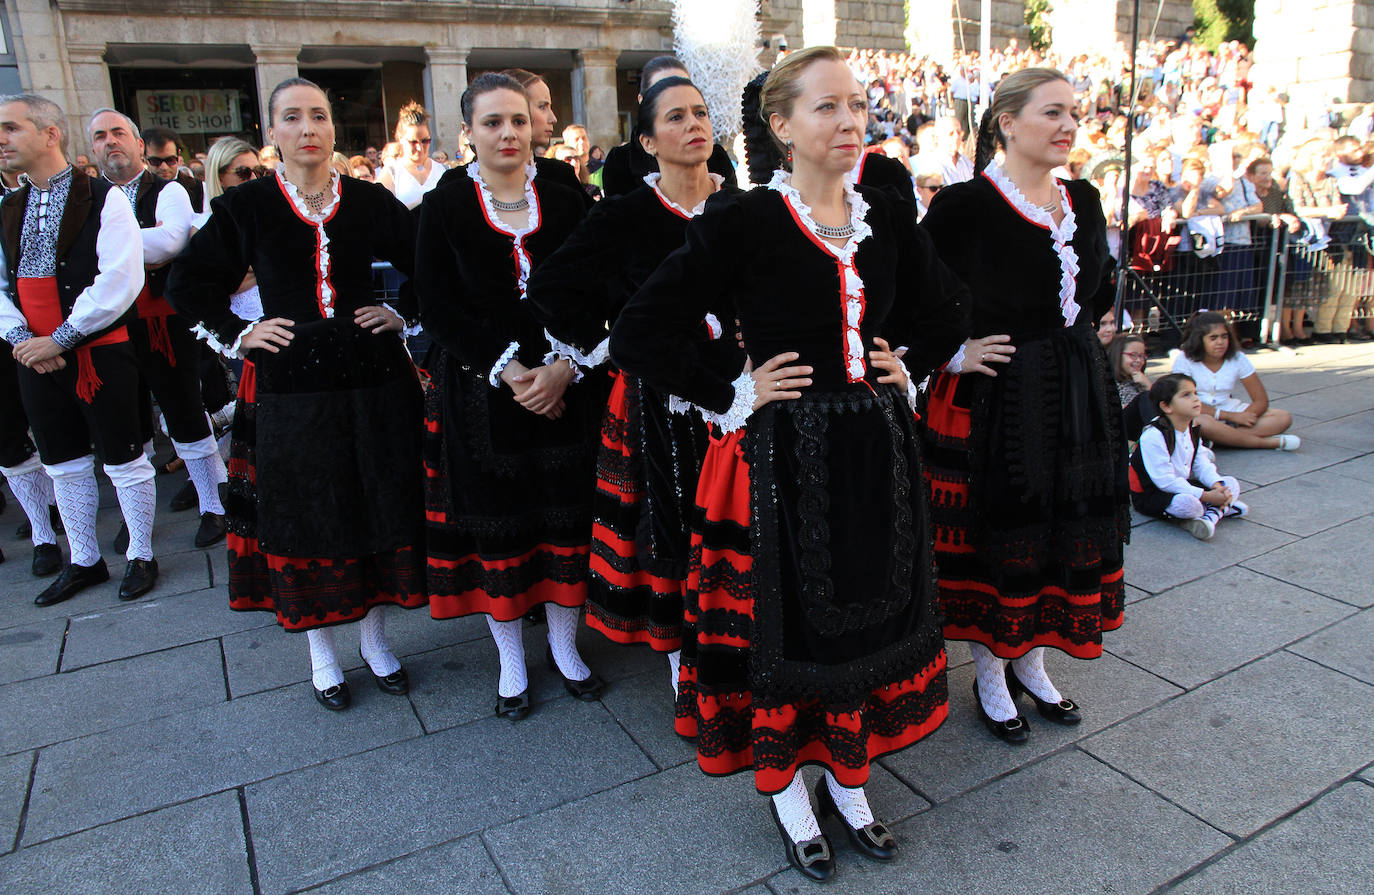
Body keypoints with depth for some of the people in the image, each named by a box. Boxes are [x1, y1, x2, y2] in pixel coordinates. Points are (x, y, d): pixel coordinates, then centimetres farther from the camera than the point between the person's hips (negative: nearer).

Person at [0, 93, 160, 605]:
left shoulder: (103, 201, -8)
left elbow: (120, 282, -18)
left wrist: (59, 339, -16)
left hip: (100, 355, -6)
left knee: (124, 462, 4)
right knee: (63, 465, 15)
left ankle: (141, 556, 21)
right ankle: (84, 562, 30)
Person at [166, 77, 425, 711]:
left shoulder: (369, 201, 4)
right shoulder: (246, 206, 1)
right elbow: (187, 284, 9)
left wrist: (403, 315, 2)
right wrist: (238, 335, -2)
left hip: (371, 379, 1)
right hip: (290, 386, -1)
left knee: (378, 509, 8)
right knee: (303, 519, 7)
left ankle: (375, 639, 28)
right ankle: (321, 653, 26)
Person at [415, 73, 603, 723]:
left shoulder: (566, 201, 4)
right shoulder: (444, 207, 0)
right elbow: (438, 310, -5)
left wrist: (563, 366, -13)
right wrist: (507, 371, -15)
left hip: (565, 385, 2)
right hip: (481, 392, -1)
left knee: (567, 516, 7)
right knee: (494, 523, 6)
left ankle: (564, 647, 28)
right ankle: (512, 663, 25)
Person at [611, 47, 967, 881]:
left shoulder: (891, 218, 5)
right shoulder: (741, 223, -12)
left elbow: (945, 312, 22)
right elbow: (640, 332, -13)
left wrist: (909, 369, 8)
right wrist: (733, 393, -12)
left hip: (876, 453, 6)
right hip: (783, 458, -5)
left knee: (867, 612, 16)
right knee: (784, 617, 8)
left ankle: (848, 778, 39)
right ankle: (784, 788, 33)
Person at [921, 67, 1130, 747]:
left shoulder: (1084, 201, 8)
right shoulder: (965, 204, -13)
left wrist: (1079, 338, 13)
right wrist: (952, 352, -15)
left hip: (1078, 396, 7)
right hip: (993, 398, -7)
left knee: (1067, 532, 15)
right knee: (991, 539, 4)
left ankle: (1031, 665, 35)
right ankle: (990, 678, 25)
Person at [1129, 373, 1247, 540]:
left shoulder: (1193, 430, 6)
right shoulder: (1153, 436, -25)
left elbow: (1202, 465, 6)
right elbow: (1165, 480, -27)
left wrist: (1217, 486, -16)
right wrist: (1206, 496, -28)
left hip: (1182, 485, 9)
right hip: (1150, 494, -9)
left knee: (1231, 484, 2)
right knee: (1188, 503, -36)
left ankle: (1211, 515, -20)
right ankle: (1223, 508, -7)